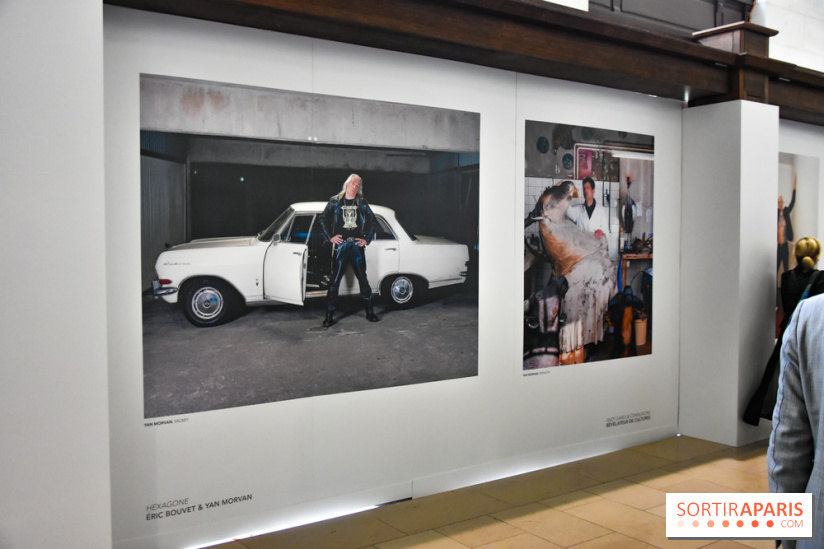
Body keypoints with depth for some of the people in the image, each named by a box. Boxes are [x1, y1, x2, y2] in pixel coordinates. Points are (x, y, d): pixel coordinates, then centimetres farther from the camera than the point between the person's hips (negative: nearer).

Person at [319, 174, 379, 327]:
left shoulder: (362, 203, 9)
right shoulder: (335, 202, 5)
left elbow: (372, 222, 14)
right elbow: (323, 219, 10)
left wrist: (367, 239, 4)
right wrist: (330, 237, 1)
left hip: (357, 246, 1)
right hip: (340, 246, -1)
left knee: (363, 279, 6)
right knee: (335, 280, -2)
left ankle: (369, 312, 17)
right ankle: (329, 316, 3)